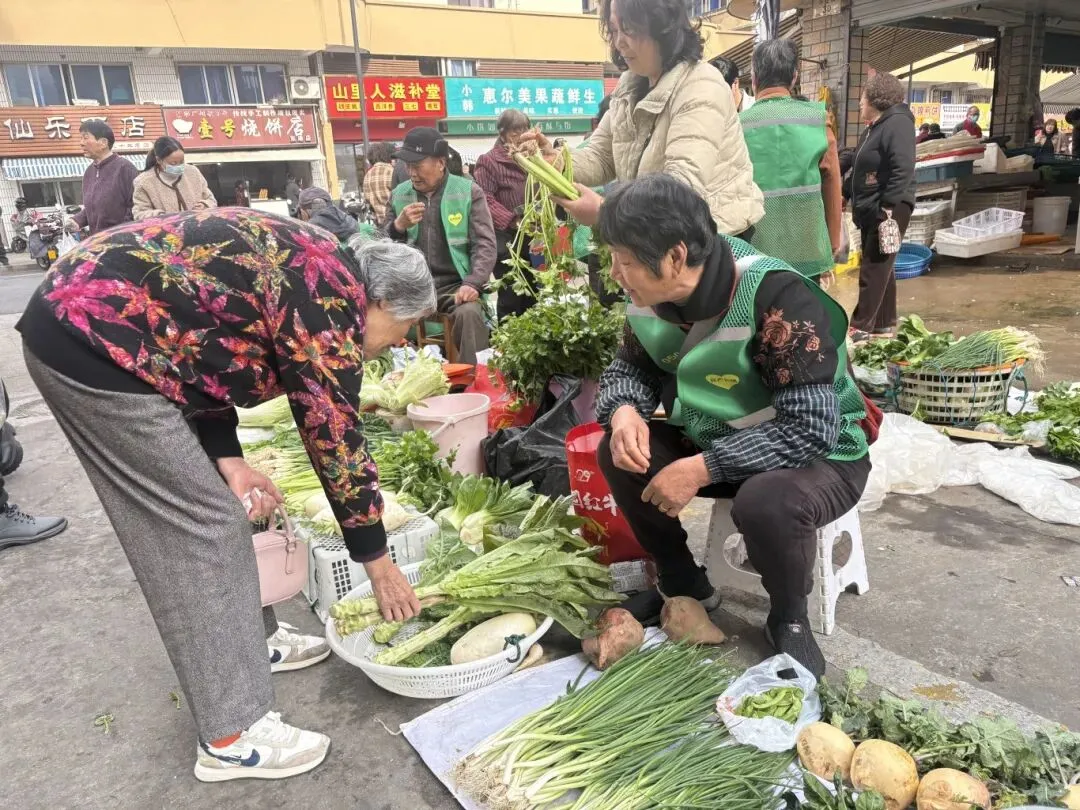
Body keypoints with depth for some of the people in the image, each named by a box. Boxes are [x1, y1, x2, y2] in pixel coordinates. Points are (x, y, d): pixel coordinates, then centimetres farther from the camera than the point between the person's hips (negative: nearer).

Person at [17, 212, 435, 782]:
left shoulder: (305, 272, 12)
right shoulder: (331, 298, -16)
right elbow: (334, 436, -14)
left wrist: (228, 460, 0)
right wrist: (379, 564, -4)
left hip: (85, 320, 10)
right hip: (95, 340, -10)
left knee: (213, 508, 15)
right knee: (198, 523, -6)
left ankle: (252, 640, 32)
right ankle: (230, 737, 4)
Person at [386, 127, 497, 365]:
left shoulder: (469, 192, 3)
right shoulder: (398, 195, 11)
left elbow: (485, 244, -4)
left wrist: (473, 283, -20)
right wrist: (398, 226, -9)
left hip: (454, 285, -2)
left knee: (469, 313, -34)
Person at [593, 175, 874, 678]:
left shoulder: (776, 297, -31)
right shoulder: (652, 295, -11)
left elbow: (811, 428, -33)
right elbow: (630, 368, 4)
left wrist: (703, 469, -33)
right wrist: (626, 411, -20)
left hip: (820, 456, -6)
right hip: (711, 441, 6)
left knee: (767, 502, -37)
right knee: (620, 454, -13)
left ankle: (789, 619, -2)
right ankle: (683, 585, 10)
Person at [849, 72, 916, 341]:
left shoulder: (898, 123, -13)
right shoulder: (873, 128, 16)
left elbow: (904, 169, -23)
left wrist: (888, 206, -27)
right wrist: (852, 200, 22)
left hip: (888, 209, -10)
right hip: (870, 210, 10)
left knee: (874, 269, -7)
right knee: (880, 268, 13)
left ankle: (860, 326, -3)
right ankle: (884, 324, 20)